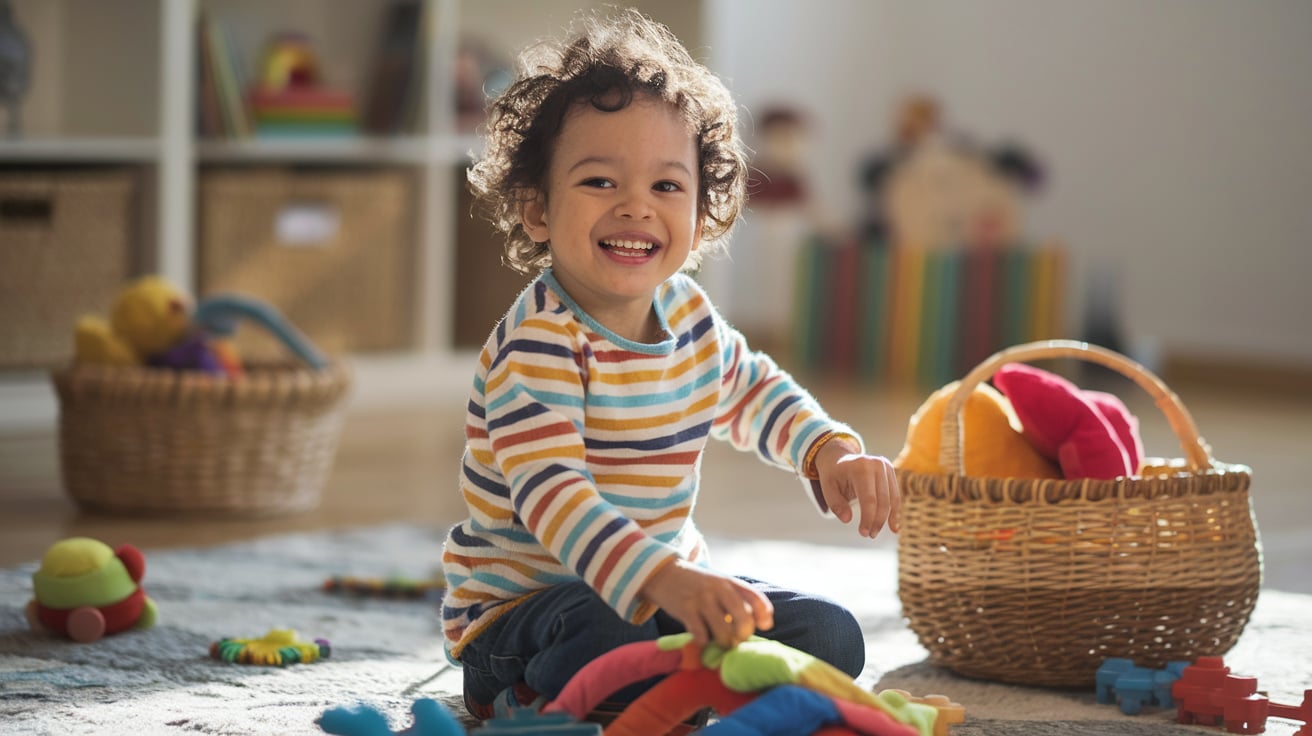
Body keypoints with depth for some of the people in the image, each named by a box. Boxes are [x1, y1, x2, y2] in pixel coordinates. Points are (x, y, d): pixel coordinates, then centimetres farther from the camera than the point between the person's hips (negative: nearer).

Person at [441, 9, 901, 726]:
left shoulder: (686, 311, 2)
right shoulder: (537, 347, -24)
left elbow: (750, 390, 23)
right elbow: (552, 496, -38)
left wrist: (831, 451, 3)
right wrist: (663, 581, -53)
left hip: (666, 585, 8)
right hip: (520, 605, -8)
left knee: (830, 638, -3)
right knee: (609, 636, -40)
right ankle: (520, 708, -10)